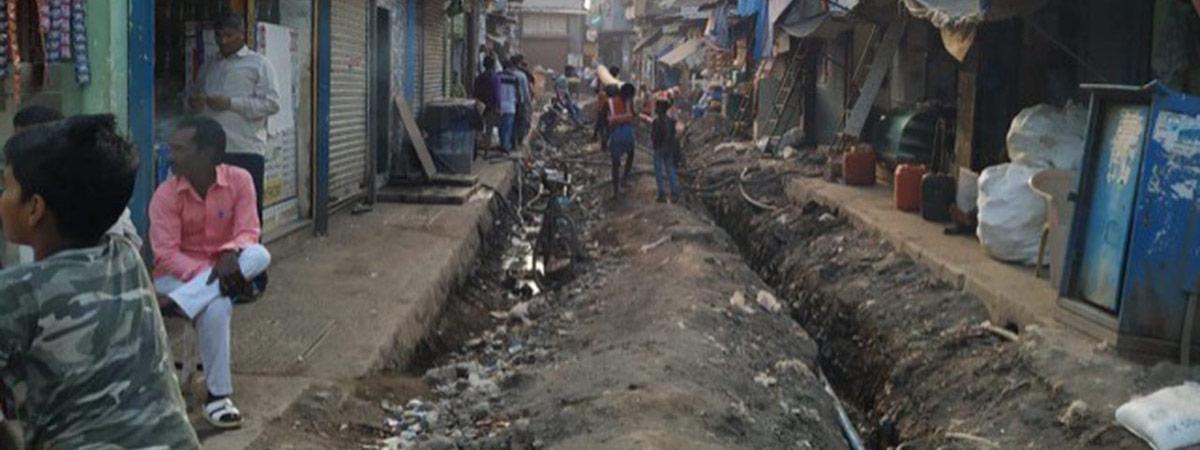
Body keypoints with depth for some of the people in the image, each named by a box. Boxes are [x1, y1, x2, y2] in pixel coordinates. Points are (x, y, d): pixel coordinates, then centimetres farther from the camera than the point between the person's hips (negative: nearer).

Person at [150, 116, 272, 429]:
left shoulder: (239, 180, -9)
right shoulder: (165, 195, -12)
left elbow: (248, 231, -14)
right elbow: (166, 254, -18)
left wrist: (230, 255, -37)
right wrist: (207, 274, -32)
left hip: (224, 266, 2)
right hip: (180, 275, -2)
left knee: (259, 255, -30)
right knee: (216, 305, -35)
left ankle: (173, 305, -35)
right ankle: (218, 395, -25)